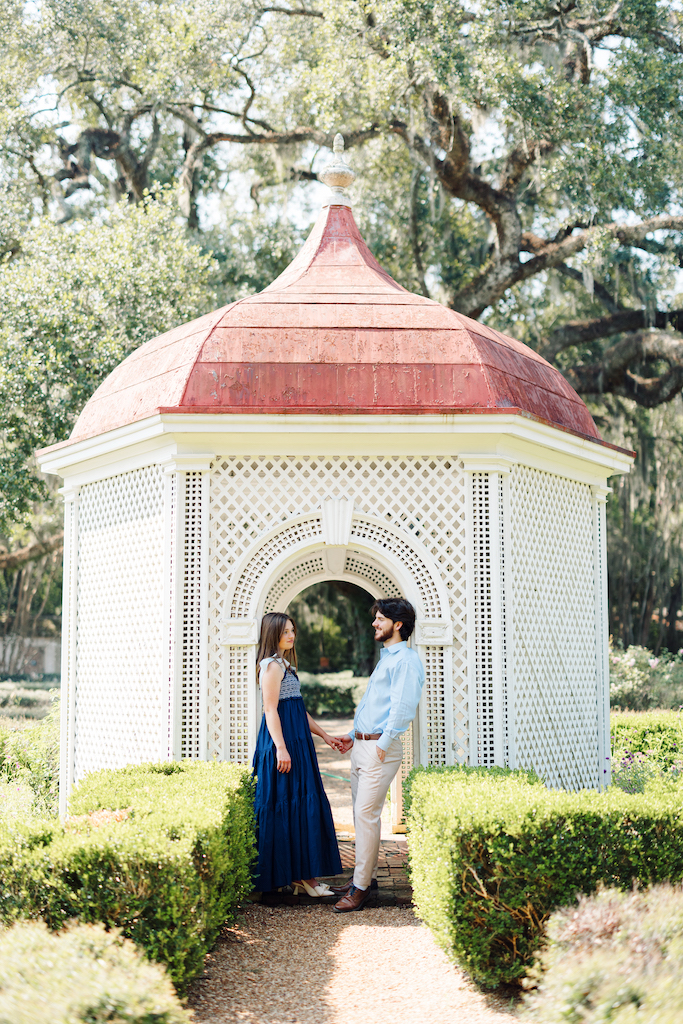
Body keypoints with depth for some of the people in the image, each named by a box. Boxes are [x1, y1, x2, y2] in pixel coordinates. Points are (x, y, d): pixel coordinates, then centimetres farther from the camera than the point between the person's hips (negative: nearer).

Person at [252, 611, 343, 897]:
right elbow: (270, 709, -17)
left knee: (303, 805, 9)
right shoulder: (272, 665, -10)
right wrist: (281, 748, -23)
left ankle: (301, 874, 12)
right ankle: (301, 875, -4)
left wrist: (324, 735, 21)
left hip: (296, 740, 10)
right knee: (291, 804, -7)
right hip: (284, 739, -10)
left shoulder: (285, 664, 20)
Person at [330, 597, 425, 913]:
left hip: (380, 748, -10)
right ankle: (366, 875, 20)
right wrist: (354, 736, 22)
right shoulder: (385, 658, 20)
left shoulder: (405, 660, -12)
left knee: (367, 814, -10)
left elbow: (402, 709, -20)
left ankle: (361, 887, -6)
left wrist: (382, 746, -19)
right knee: (361, 813, 12)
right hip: (362, 745, 10)